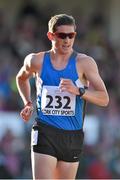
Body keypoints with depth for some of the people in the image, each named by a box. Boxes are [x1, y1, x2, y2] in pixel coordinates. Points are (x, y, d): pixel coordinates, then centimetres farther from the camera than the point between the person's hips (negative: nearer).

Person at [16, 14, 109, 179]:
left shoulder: (84, 63, -1)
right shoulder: (37, 61, 3)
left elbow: (104, 99, -6)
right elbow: (21, 78, 27)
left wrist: (78, 91, -21)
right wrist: (28, 103, 13)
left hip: (72, 135, 1)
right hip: (45, 132, -1)